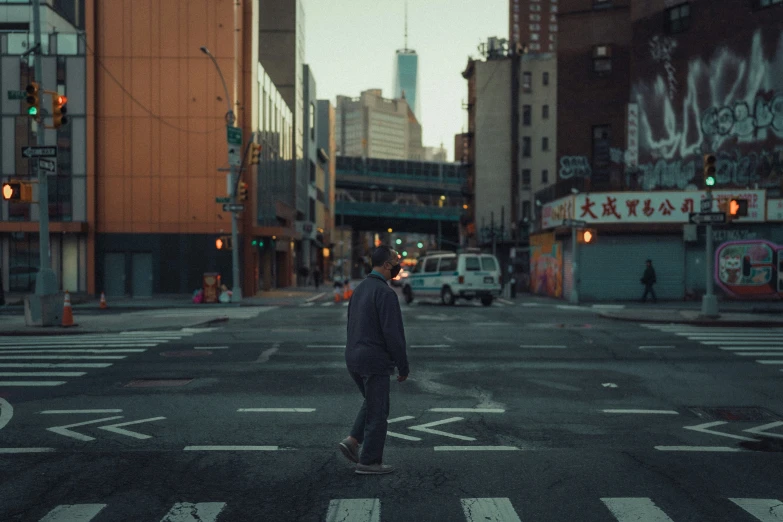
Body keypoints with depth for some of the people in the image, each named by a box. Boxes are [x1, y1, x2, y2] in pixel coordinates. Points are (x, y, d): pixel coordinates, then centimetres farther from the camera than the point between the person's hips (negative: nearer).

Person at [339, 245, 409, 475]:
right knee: (377, 412, 4)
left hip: (354, 358, 9)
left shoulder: (360, 289, 11)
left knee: (372, 403, 25)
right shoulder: (385, 293, -18)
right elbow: (394, 334, -20)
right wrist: (403, 367, -10)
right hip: (375, 361, -9)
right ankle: (369, 462, 11)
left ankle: (353, 441, 14)